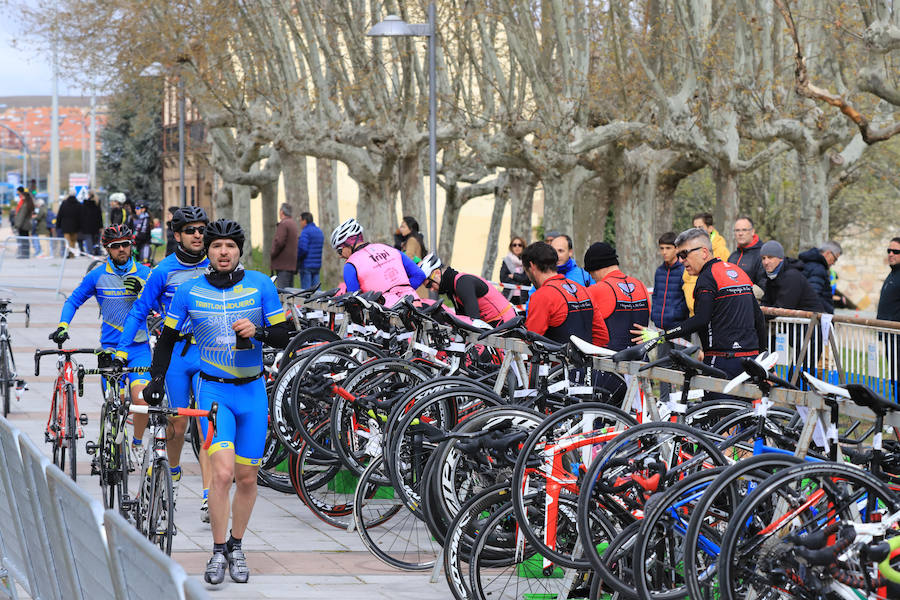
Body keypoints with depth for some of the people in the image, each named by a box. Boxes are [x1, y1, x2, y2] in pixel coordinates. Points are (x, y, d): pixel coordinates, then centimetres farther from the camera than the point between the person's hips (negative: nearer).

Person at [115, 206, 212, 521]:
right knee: (178, 424, 7)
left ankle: (208, 498, -16)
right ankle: (173, 471, 38)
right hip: (175, 353, 0)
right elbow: (139, 311, 4)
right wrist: (121, 348, -3)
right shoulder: (164, 271, -1)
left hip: (208, 353, 0)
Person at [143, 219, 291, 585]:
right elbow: (167, 338, 9)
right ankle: (218, 552, -7)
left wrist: (258, 332, -22)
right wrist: (156, 379, 0)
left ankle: (236, 548, 27)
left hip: (252, 391, 2)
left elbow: (282, 337, -2)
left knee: (247, 478, 8)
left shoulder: (261, 285, -4)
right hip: (214, 390, -2)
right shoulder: (190, 291, -3)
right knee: (222, 472, -18)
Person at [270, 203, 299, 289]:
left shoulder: (283, 224, -11)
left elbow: (279, 242, -20)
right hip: (292, 264, 10)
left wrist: (272, 255, -7)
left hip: (283, 264, -10)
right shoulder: (294, 224, 19)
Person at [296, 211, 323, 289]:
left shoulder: (305, 232, -11)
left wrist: (296, 259, -8)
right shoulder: (319, 231, 17)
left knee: (306, 290, -7)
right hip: (317, 265, 8)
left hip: (306, 265, -8)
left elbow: (302, 249, -21)